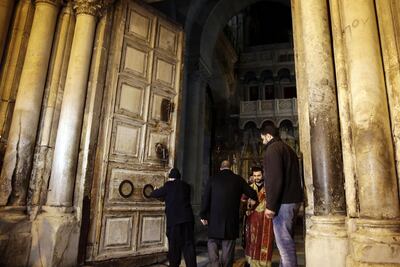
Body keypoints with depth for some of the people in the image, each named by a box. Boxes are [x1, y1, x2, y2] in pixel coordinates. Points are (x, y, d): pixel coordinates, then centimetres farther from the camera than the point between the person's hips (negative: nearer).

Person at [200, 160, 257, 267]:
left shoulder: (213, 179, 1)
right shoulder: (238, 179, 2)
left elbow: (205, 198, -2)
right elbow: (252, 194, 7)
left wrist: (203, 215, 3)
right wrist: (258, 197, 29)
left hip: (215, 218, 0)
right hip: (231, 218, 1)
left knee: (212, 242, 12)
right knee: (228, 245, 9)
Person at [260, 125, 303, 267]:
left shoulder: (272, 148, -9)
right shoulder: (288, 149, 19)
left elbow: (274, 178, -20)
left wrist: (270, 205, -18)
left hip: (283, 202, -10)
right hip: (293, 199, 10)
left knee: (284, 241, -4)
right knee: (286, 239, 17)